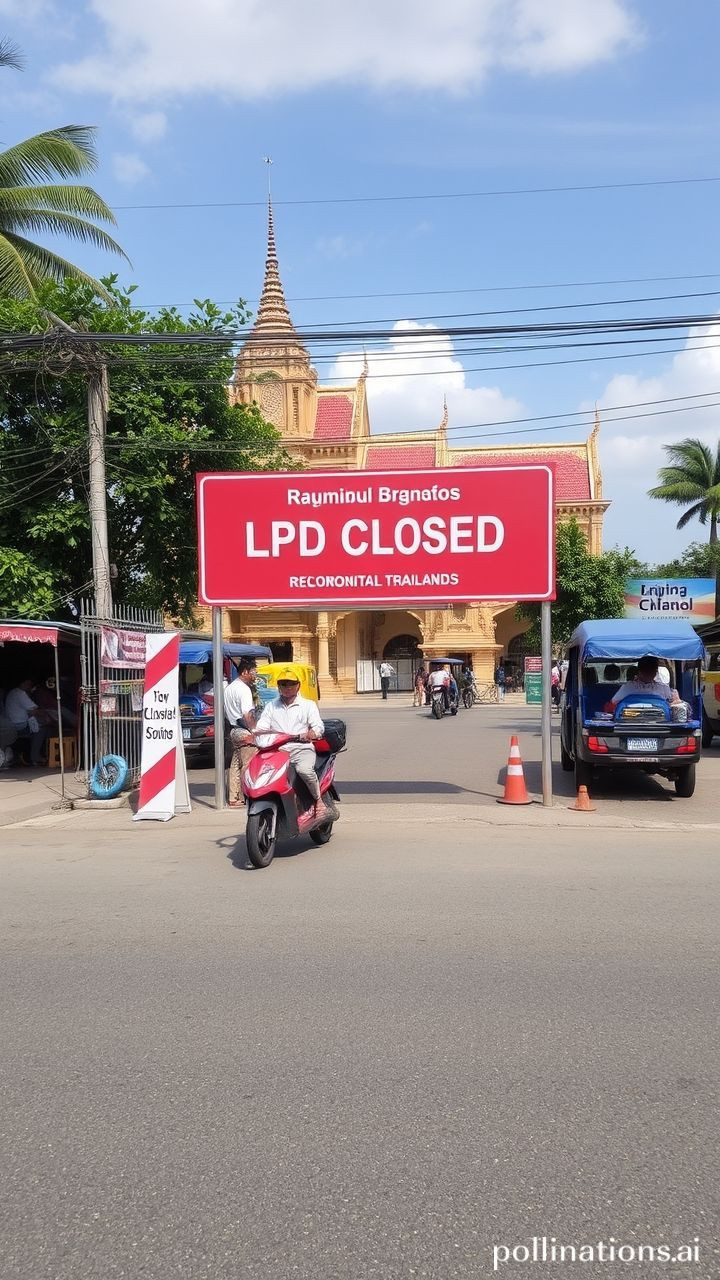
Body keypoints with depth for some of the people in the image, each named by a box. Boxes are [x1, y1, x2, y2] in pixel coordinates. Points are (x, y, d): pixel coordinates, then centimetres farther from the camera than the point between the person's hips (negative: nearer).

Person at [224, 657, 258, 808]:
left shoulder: (229, 688, 17)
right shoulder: (244, 689, -14)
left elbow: (226, 713, 22)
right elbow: (247, 715, -21)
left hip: (233, 730, 10)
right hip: (245, 732, -10)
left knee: (235, 765, 11)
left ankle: (233, 798, 14)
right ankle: (245, 796, -5)